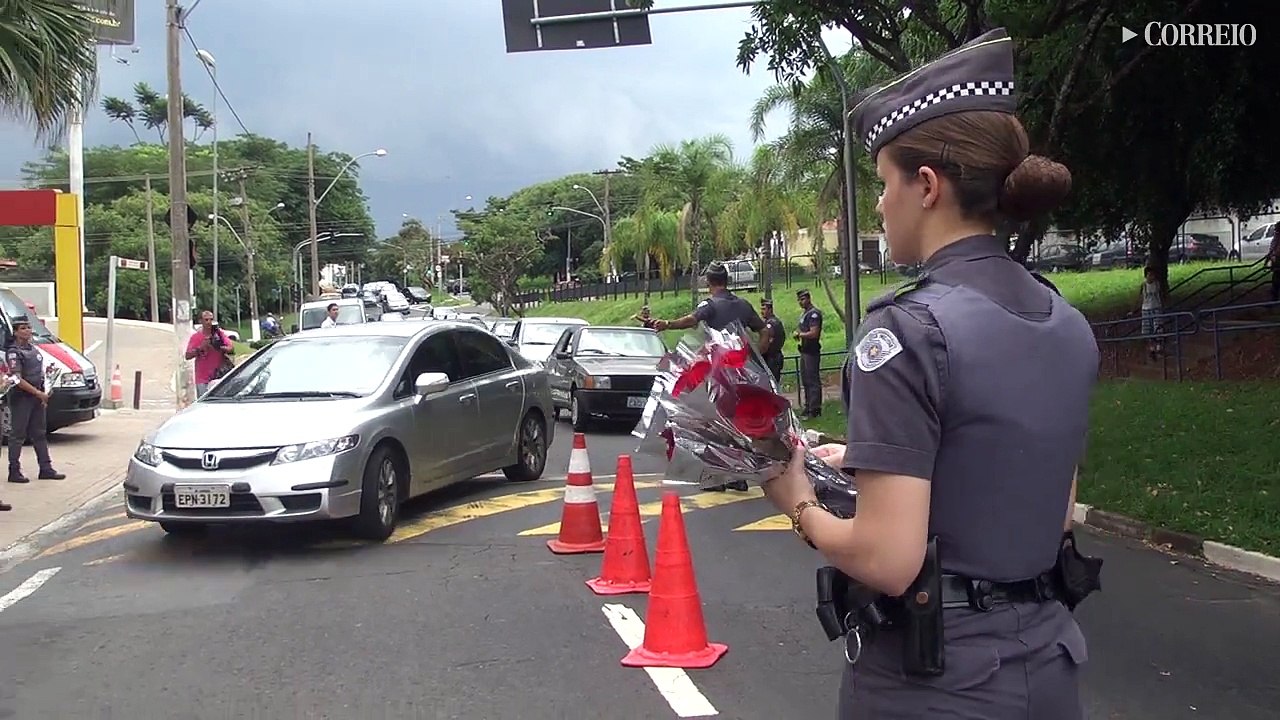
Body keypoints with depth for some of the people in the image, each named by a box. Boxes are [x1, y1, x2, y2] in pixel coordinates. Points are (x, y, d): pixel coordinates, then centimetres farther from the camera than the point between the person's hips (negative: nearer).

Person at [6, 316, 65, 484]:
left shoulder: (33, 348, 13)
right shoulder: (13, 352, -13)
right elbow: (17, 379, -20)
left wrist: (43, 395, 15)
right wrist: (38, 393, -19)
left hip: (37, 397, 8)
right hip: (21, 398, -8)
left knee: (39, 434, 12)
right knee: (17, 435, -3)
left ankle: (46, 469, 17)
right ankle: (14, 472, 2)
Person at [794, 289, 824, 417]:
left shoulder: (814, 314, -13)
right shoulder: (804, 313, 18)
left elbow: (813, 333, -22)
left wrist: (800, 334, -10)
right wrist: (798, 333, 7)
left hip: (812, 351, -11)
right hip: (804, 350, 11)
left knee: (813, 380, -8)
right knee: (805, 380, 14)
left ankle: (815, 409, -6)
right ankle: (808, 407, 22)